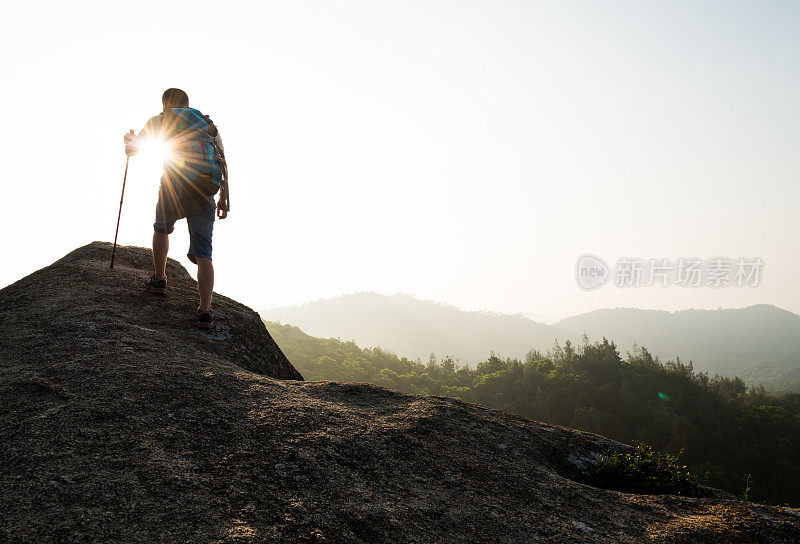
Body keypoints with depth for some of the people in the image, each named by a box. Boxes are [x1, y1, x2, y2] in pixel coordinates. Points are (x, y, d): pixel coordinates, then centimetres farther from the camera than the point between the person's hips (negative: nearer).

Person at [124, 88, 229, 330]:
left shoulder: (160, 120, 17)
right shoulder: (209, 125, 25)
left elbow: (132, 149, 26)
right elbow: (223, 162, 14)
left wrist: (129, 140, 51)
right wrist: (225, 198, 12)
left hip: (176, 187, -2)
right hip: (205, 195, 2)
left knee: (162, 229, 30)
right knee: (203, 255, 0)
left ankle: (159, 279, 40)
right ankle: (205, 310, -9)